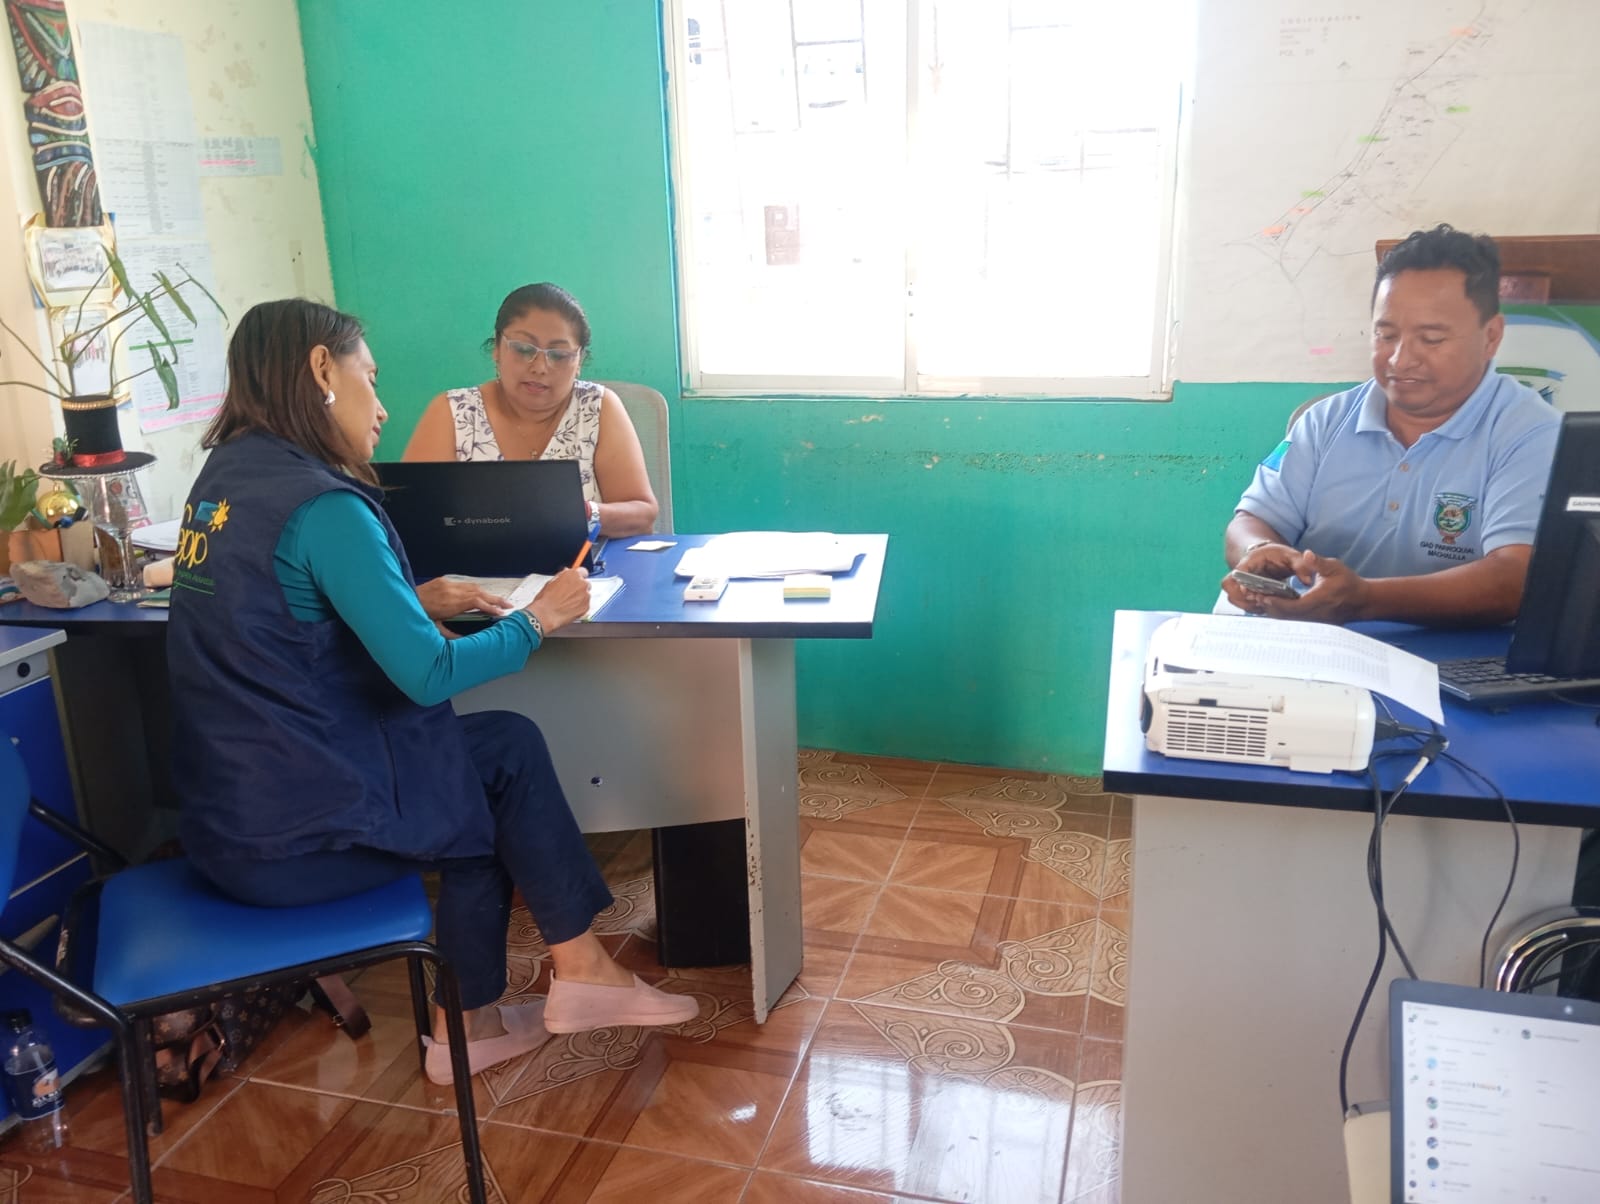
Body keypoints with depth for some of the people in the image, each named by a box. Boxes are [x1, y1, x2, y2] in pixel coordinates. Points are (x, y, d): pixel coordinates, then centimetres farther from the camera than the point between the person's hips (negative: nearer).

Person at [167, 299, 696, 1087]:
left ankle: (469, 1023, 24)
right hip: (297, 836, -8)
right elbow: (428, 675, -21)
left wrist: (414, 602, 6)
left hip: (224, 820, 8)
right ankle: (581, 971, 20)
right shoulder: (321, 506, -21)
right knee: (509, 749, 8)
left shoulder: (224, 478, 7)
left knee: (482, 782, 18)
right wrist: (536, 619, -7)